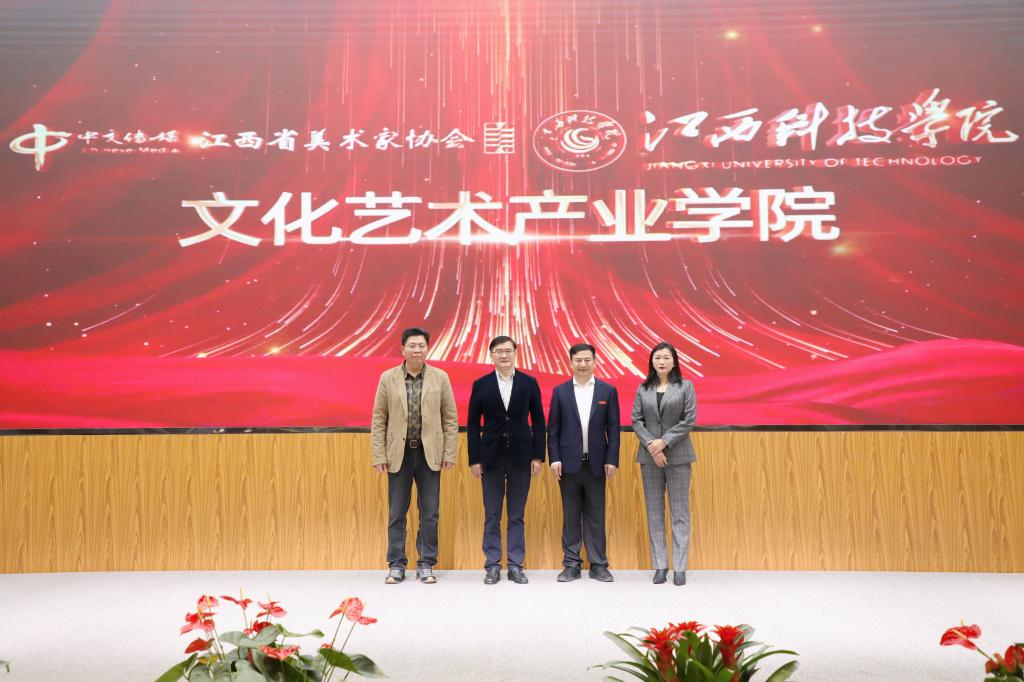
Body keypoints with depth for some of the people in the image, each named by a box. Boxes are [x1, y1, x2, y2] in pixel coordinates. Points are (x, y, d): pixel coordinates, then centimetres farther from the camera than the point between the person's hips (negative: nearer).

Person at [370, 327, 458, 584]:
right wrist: (379, 456, -3)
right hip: (399, 454, 0)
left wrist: (449, 453, -2)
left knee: (430, 513, 5)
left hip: (430, 454, 0)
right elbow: (378, 420, 2)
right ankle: (396, 565, 18)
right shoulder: (387, 378, 1)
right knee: (396, 513, 7)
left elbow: (450, 419, 3)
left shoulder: (440, 378, 2)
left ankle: (426, 565, 17)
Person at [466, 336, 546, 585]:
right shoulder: (481, 384, 1)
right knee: (492, 515, 6)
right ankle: (492, 566, 15)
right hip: (491, 457, 0)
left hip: (521, 457, 0)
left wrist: (538, 456, -2)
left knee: (517, 515, 7)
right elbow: (473, 424, 2)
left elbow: (538, 421, 3)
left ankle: (516, 565, 16)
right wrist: (474, 459, -3)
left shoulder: (529, 383, 2)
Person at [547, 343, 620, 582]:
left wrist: (612, 460, -4)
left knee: (595, 515, 6)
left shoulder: (608, 391, 3)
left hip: (596, 463, 0)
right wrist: (554, 459, -4)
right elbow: (553, 428, 3)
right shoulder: (560, 391, 3)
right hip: (569, 463, 0)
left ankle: (598, 565, 15)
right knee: (571, 516, 7)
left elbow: (613, 428, 2)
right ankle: (571, 564, 15)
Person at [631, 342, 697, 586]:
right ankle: (660, 566, 11)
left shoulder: (685, 387, 3)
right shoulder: (643, 389, 8)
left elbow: (689, 420, -4)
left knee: (679, 512, 0)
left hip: (677, 455, -2)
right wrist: (651, 445, -11)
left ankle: (679, 568, 5)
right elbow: (636, 420, 3)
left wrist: (664, 441, -13)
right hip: (649, 456, 2)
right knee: (654, 513, 5)